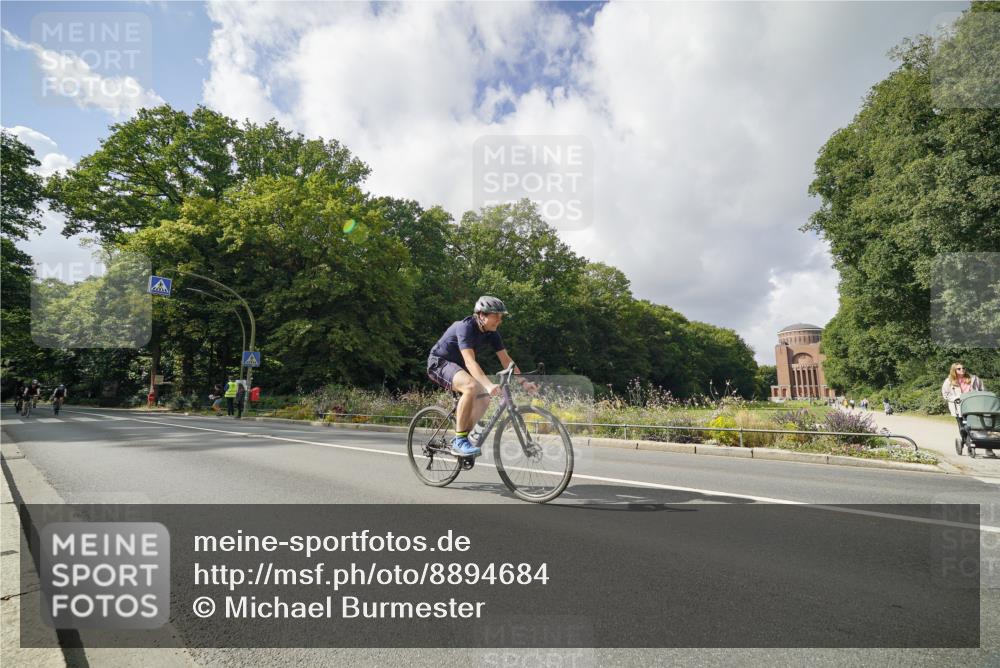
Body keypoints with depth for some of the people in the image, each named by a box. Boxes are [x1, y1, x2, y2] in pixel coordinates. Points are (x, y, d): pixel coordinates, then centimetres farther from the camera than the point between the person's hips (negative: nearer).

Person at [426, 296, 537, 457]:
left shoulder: (491, 333, -5)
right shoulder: (465, 327, -28)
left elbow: (506, 360, -4)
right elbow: (470, 361, -39)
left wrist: (523, 382, -15)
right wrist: (489, 385, -50)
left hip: (457, 365, 8)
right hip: (439, 362, -8)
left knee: (484, 398, -7)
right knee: (471, 386, -33)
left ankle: (458, 442, 4)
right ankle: (460, 440, -24)